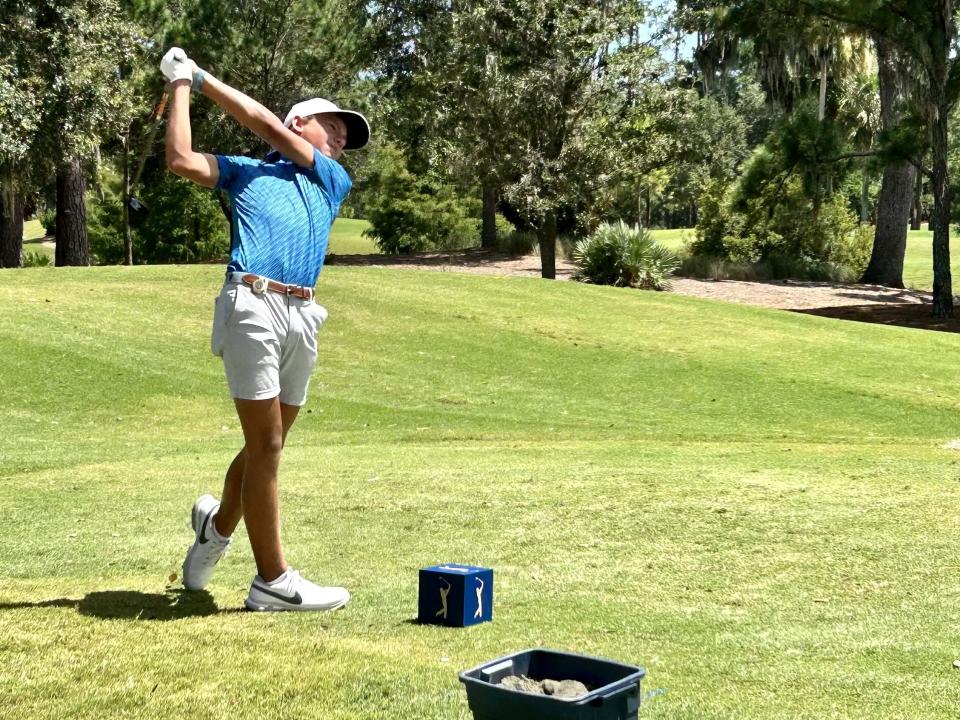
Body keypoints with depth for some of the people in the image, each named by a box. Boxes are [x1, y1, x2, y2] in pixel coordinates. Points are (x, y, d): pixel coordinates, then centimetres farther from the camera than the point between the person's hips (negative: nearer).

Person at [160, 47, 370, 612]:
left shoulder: (335, 182, 26)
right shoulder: (245, 172, 21)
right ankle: (273, 580, -5)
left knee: (269, 444, 9)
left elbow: (264, 124, 17)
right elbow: (183, 161, 4)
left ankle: (217, 527, 35)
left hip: (303, 318, 4)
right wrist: (181, 87, 13)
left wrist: (201, 77, 17)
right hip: (253, 306, -4)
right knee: (266, 444, -8)